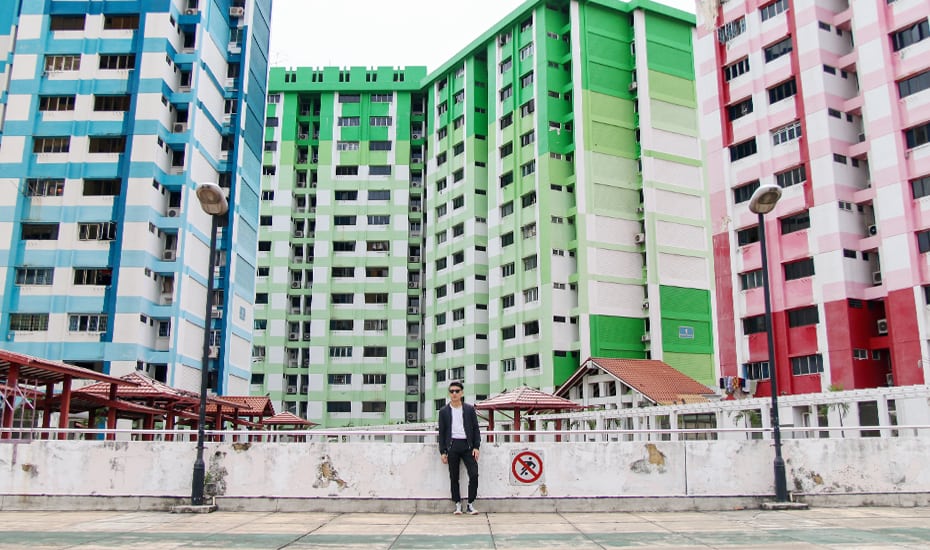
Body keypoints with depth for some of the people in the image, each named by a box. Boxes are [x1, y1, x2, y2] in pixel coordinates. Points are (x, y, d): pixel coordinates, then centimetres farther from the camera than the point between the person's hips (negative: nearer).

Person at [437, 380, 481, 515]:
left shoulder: (470, 409, 7)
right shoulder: (444, 411, 7)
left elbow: (475, 429, 8)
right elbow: (442, 432, 7)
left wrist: (476, 447, -2)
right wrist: (442, 451, 1)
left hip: (467, 445, 0)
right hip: (452, 446, 0)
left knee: (474, 474, -9)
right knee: (454, 477, 2)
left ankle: (470, 505, 2)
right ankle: (457, 504, 13)